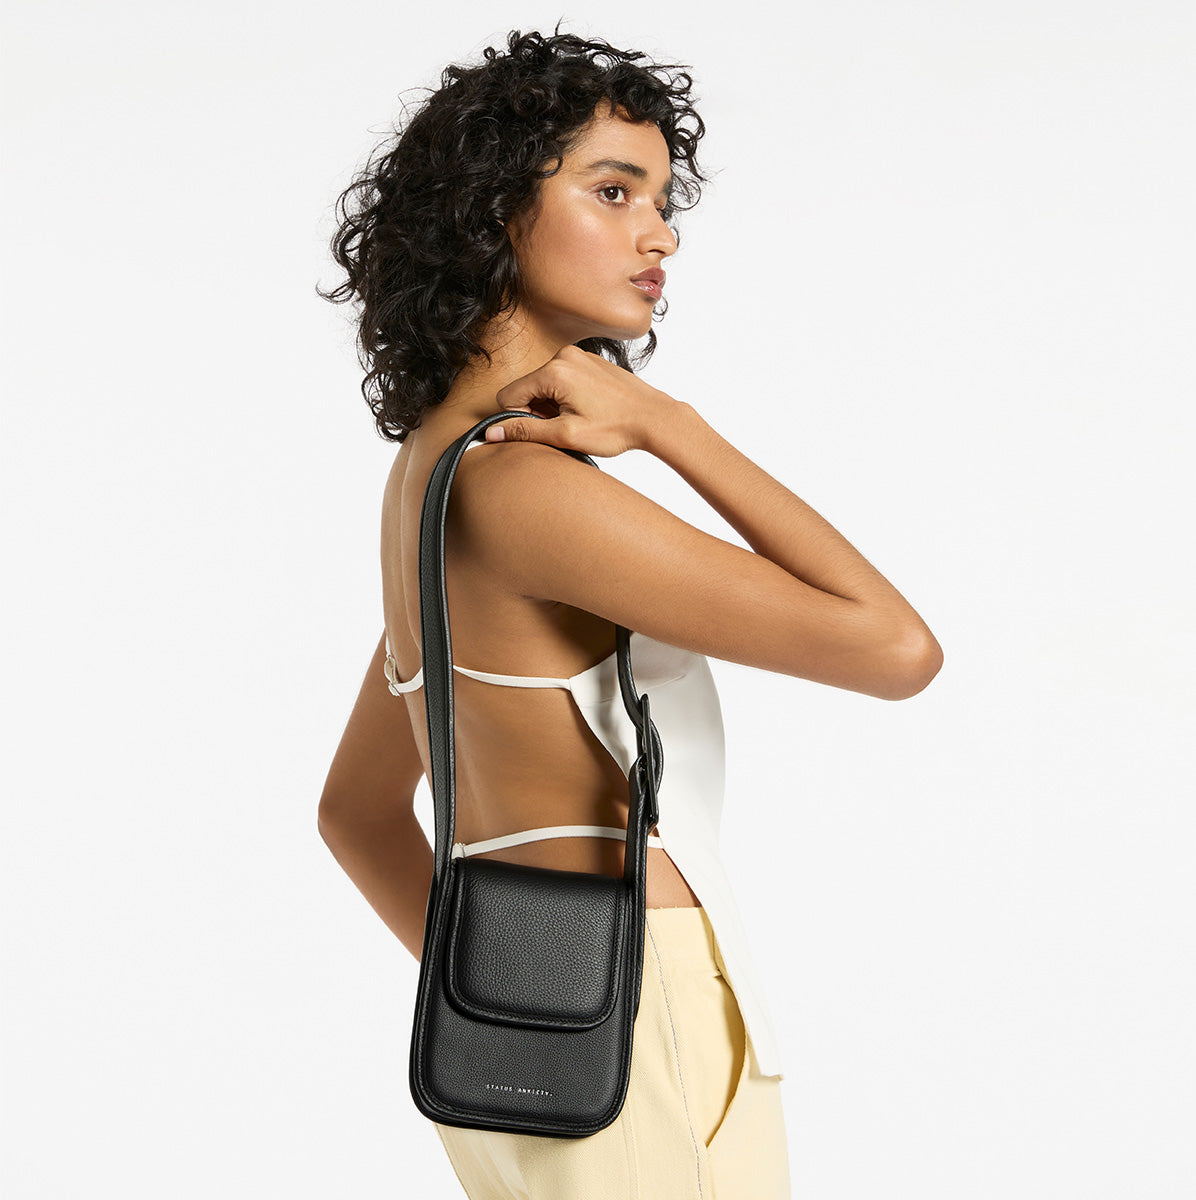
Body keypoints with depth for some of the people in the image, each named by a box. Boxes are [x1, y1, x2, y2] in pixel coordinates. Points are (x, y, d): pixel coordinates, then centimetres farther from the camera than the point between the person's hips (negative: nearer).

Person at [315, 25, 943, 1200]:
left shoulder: (434, 469, 11)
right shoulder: (525, 485, -19)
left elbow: (358, 806, 20)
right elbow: (896, 648, -20)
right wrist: (666, 422, -14)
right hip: (629, 1046, -9)